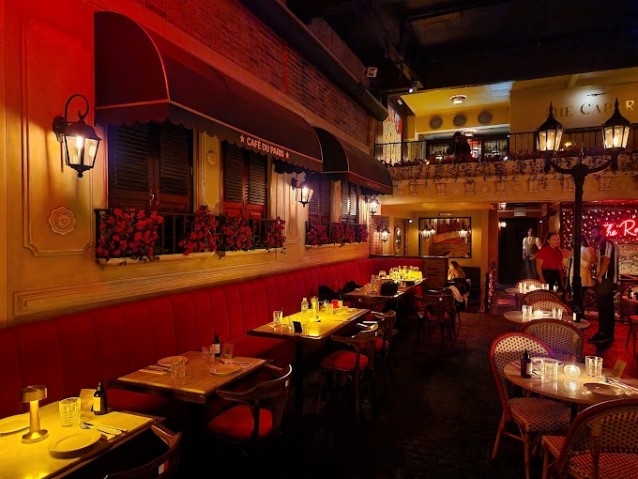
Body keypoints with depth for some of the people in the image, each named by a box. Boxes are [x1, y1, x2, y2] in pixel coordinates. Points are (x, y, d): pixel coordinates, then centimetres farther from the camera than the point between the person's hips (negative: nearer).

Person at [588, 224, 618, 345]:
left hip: (607, 281, -10)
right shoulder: (602, 245, 20)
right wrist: (598, 279, 16)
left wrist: (600, 277, -19)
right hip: (603, 281, 10)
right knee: (602, 307, 13)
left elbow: (606, 261, -20)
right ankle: (602, 333, 20)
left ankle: (607, 336, -4)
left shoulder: (607, 243, -11)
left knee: (606, 308, -7)